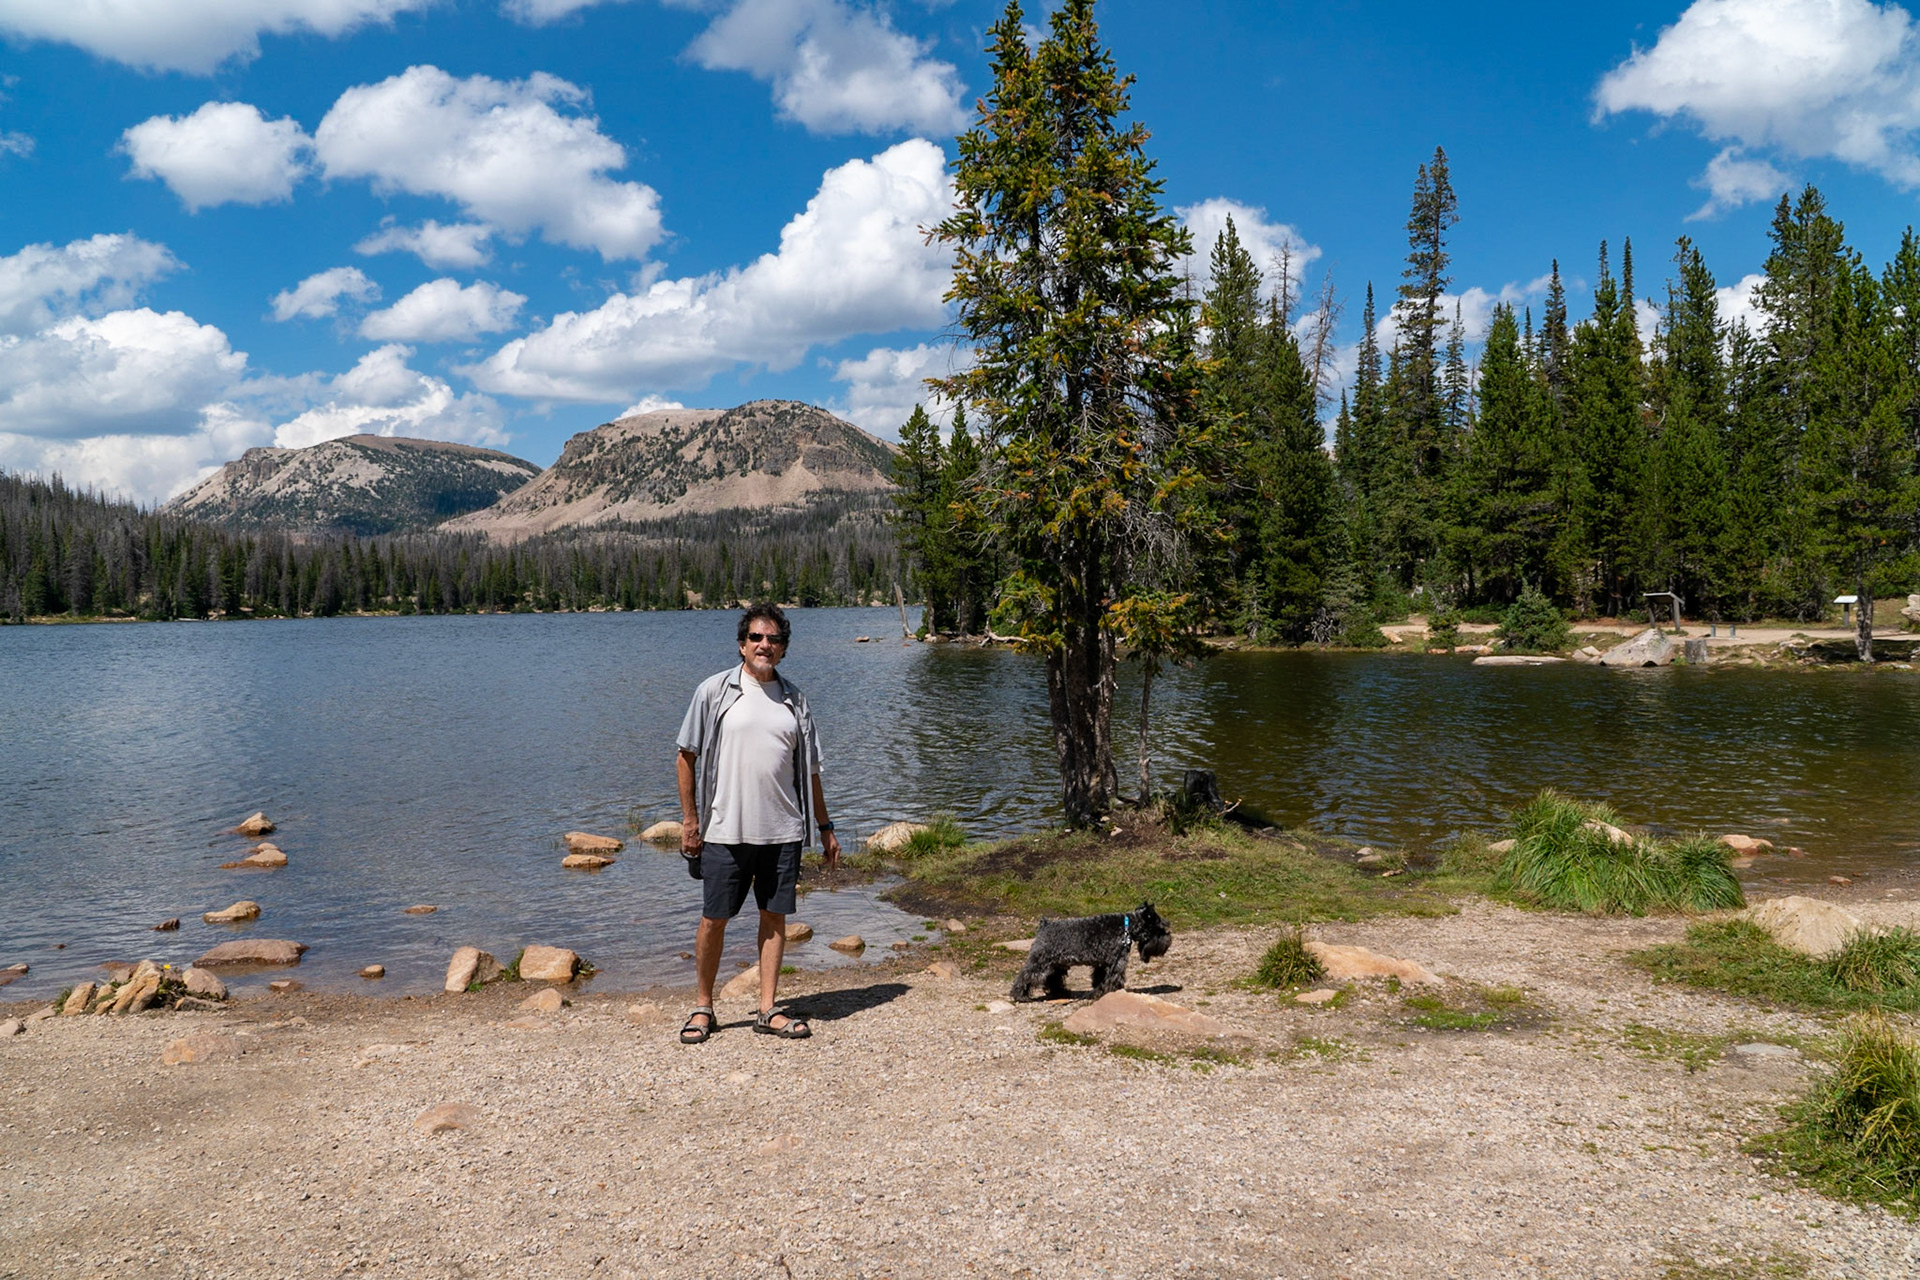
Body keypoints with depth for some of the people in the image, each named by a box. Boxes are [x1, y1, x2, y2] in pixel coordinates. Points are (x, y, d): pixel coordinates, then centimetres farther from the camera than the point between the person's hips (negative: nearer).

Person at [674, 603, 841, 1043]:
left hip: (782, 830, 3)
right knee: (713, 919, 3)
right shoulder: (715, 691, 0)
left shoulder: (793, 699, 10)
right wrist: (689, 818, -4)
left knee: (775, 916, 6)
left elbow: (809, 770, 16)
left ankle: (768, 1010, 16)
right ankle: (703, 1008, 19)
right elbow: (686, 757, 1)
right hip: (725, 831, -3)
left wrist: (825, 827, 15)